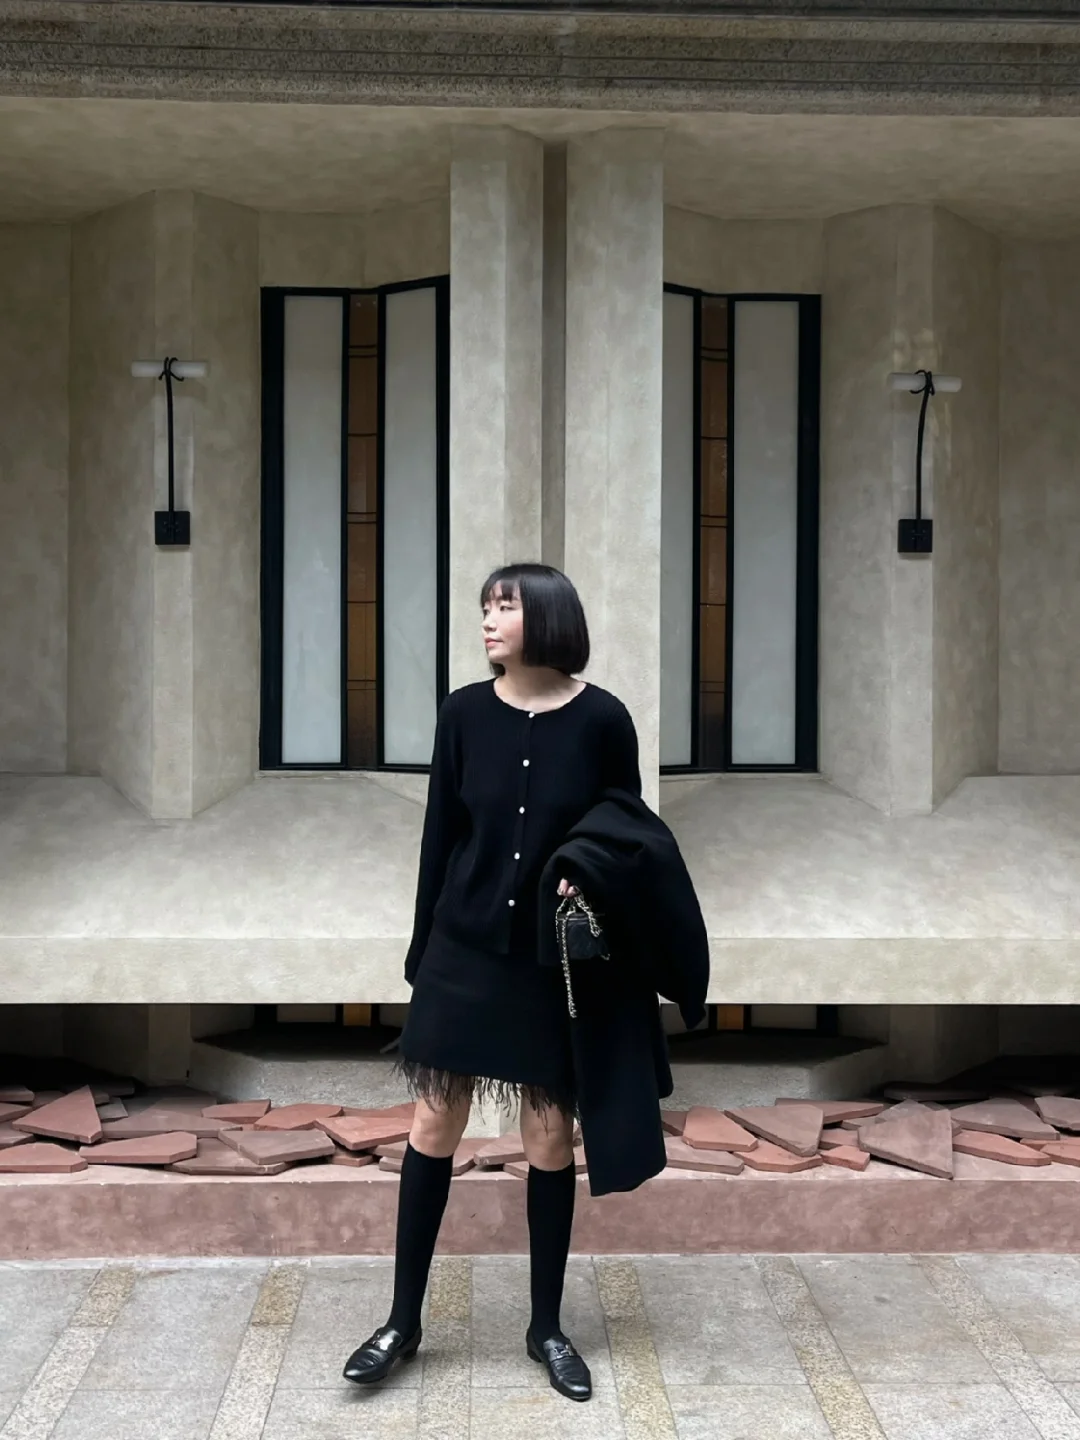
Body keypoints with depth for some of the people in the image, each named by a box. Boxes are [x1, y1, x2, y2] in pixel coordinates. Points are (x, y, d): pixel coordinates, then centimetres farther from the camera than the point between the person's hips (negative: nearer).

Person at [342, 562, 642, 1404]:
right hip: (464, 948, 2)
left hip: (557, 958, -1)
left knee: (551, 1139, 7)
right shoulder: (465, 713, -2)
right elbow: (440, 837, 3)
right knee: (434, 1128, 5)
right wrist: (421, 949, 5)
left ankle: (548, 1327, 24)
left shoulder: (602, 720, -8)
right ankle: (404, 1322, 20)